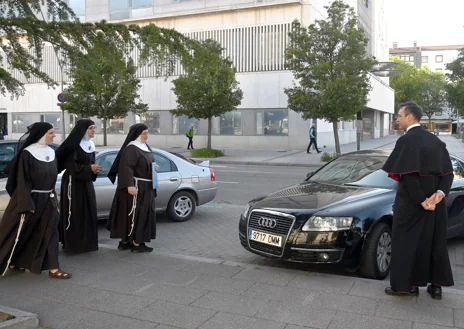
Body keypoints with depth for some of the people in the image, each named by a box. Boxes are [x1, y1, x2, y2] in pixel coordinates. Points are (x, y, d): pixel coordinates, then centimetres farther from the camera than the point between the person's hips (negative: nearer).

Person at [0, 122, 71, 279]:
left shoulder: (51, 152, 6)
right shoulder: (27, 154, -14)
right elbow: (22, 181, -15)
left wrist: (54, 198, 14)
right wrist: (27, 204, -19)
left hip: (48, 199, 6)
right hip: (30, 199, -6)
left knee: (50, 233, 4)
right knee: (19, 234, 6)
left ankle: (53, 268, 8)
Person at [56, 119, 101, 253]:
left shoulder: (90, 145, 11)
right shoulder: (73, 144, -13)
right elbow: (70, 166, -17)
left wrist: (94, 169, -3)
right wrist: (89, 168, -20)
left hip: (87, 183, 8)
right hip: (73, 183, -8)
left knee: (88, 212, 7)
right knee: (74, 213, -3)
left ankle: (87, 242, 17)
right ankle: (72, 244, 5)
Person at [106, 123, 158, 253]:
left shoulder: (146, 147, 14)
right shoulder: (131, 148, -15)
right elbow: (127, 168, -23)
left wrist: (154, 167, 6)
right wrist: (129, 185, -31)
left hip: (145, 187, 10)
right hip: (135, 186, -10)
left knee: (143, 213, 12)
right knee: (136, 213, -5)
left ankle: (125, 241, 20)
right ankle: (136, 243, 1)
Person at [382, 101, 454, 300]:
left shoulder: (406, 141, -15)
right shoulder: (435, 140, 9)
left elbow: (407, 175, -23)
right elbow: (448, 173, 4)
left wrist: (420, 200, -18)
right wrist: (440, 193, -9)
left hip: (411, 202, -7)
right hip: (434, 201, 7)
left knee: (408, 242, 5)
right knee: (434, 242, 14)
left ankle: (408, 285, 12)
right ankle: (436, 285, 22)